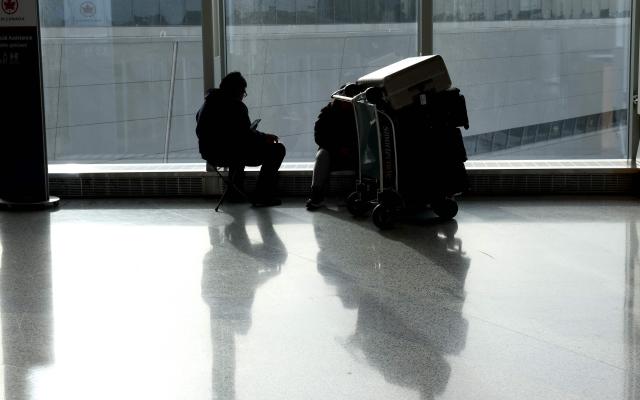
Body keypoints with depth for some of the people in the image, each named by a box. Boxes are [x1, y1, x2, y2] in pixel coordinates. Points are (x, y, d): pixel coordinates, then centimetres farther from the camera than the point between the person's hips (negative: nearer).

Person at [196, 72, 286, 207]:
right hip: (227, 154, -9)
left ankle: (234, 191, 42)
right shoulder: (236, 106, -13)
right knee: (277, 149, 0)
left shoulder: (206, 104, 13)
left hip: (209, 155, 9)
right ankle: (261, 197, -2)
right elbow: (247, 135, -17)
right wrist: (265, 137, 2)